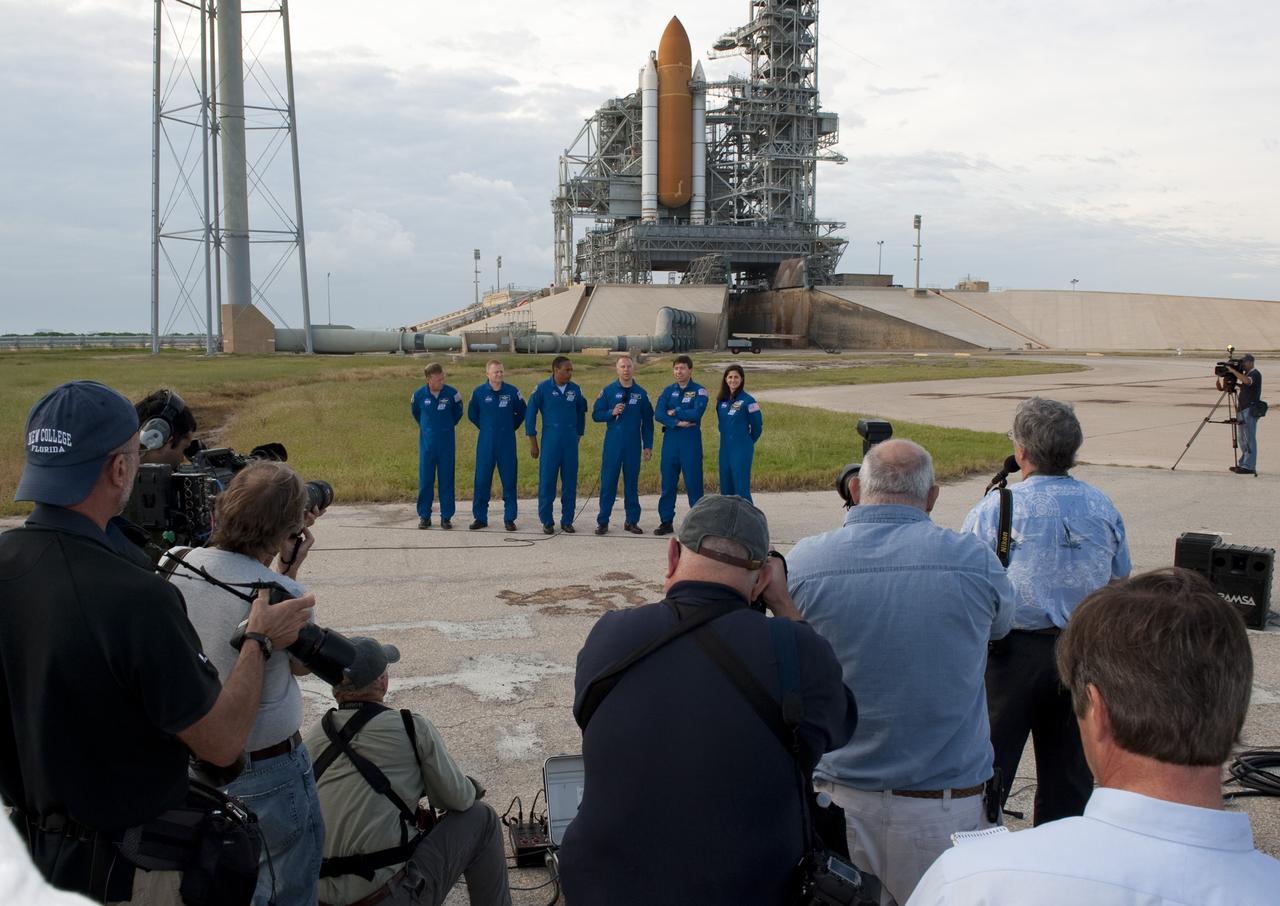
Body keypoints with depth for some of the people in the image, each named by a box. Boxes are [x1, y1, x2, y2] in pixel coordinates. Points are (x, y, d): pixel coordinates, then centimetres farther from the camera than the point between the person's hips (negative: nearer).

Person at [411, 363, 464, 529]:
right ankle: (424, 516, 13)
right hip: (427, 443, 1)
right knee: (425, 480, 4)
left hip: (446, 444, -1)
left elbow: (458, 413, 11)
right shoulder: (419, 395, -5)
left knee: (446, 480, 3)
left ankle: (446, 517, 9)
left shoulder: (452, 393, -8)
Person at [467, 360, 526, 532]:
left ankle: (509, 518, 10)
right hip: (486, 443, 0)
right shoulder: (479, 392, -2)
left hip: (507, 443, 0)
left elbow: (521, 412, 12)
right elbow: (472, 414, 13)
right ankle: (480, 517, 13)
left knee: (509, 480, 2)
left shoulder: (512, 391, -3)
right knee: (482, 480, 2)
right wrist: (486, 427, 10)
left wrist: (511, 427, 9)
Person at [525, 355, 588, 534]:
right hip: (550, 441, -3)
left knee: (570, 482, 5)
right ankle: (547, 522, 9)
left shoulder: (575, 390, 4)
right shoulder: (542, 389, -5)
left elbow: (581, 413, 18)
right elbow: (530, 414, -1)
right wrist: (533, 443, -1)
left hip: (570, 443, 3)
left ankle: (567, 521, 15)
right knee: (547, 481, 0)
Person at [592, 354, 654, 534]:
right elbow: (595, 414, 3)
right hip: (612, 444, -1)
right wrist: (611, 413, -15)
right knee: (608, 482, -1)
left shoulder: (641, 393, 5)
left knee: (632, 483, 7)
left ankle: (631, 521, 15)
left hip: (633, 445, 1)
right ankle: (603, 521, 5)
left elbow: (647, 422, 8)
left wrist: (648, 446, 5)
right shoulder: (608, 391, 2)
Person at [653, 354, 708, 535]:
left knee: (693, 483, -2)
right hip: (670, 441, 4)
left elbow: (696, 414, -16)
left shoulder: (699, 391, -1)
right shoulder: (668, 391, 10)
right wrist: (677, 423, -16)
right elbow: (658, 414, -3)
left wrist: (674, 413, -8)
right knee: (668, 483, 7)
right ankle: (666, 521, 14)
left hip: (691, 442, -4)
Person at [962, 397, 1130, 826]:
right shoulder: (1103, 507, 1)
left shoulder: (994, 508, -12)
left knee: (988, 765, 6)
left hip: (1012, 650, -4)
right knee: (1070, 769, 16)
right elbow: (1119, 579, 12)